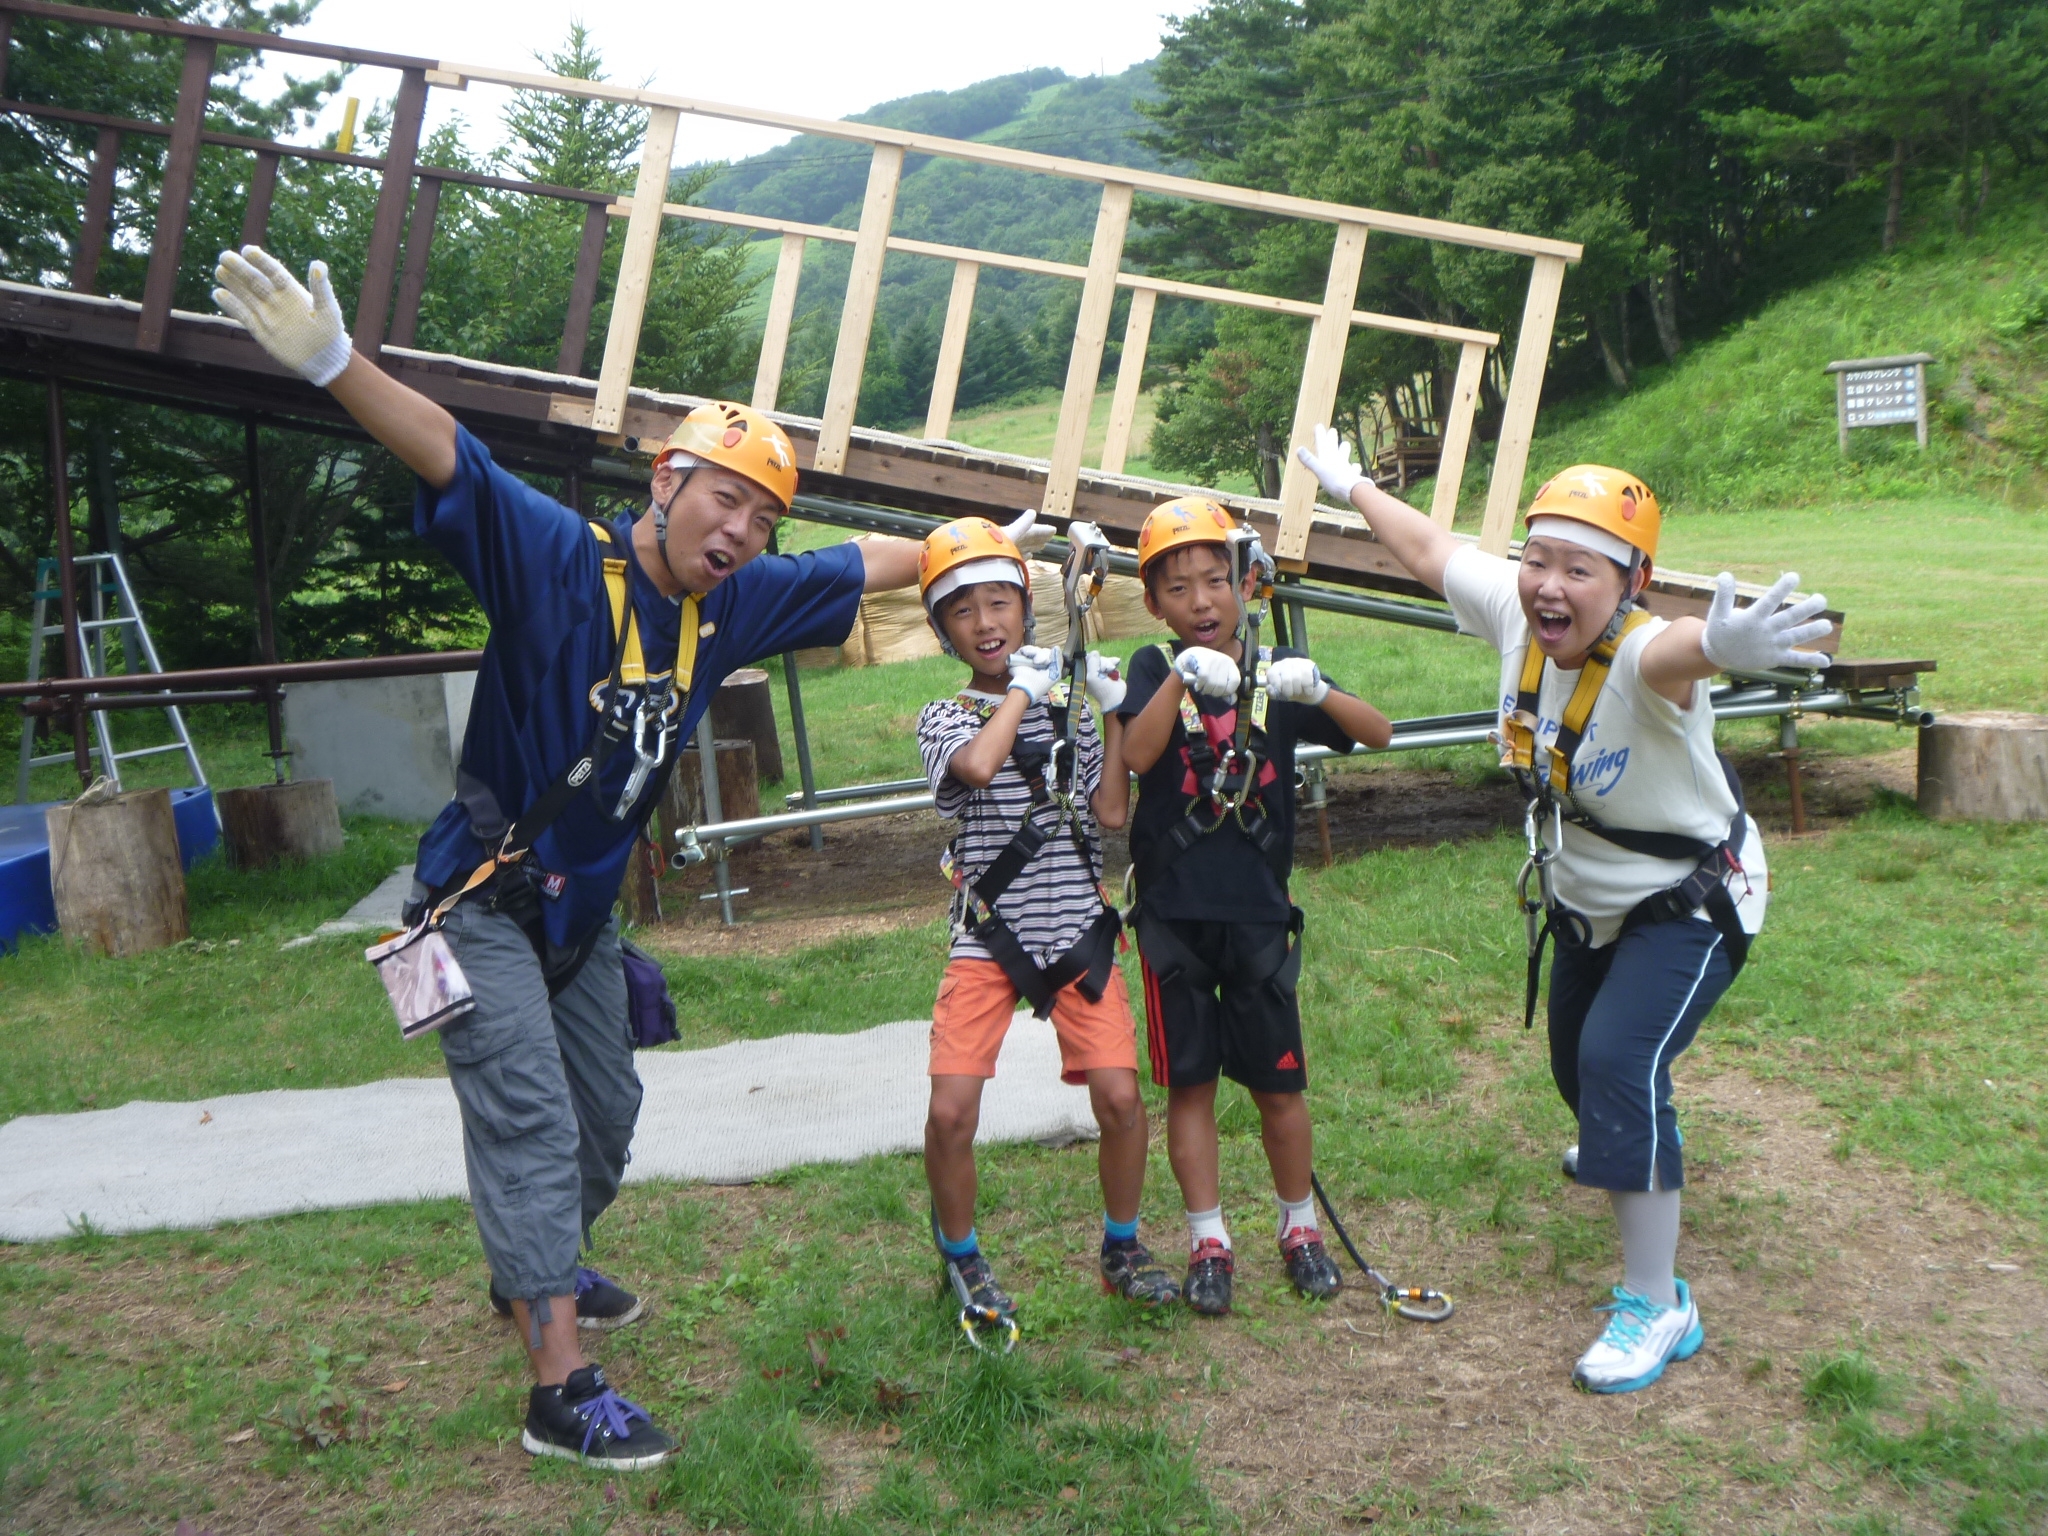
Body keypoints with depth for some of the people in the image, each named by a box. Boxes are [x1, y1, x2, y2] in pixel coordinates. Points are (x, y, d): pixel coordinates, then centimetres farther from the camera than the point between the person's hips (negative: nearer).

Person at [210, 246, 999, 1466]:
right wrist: (334, 363, -53)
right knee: (532, 1125, -10)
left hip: (585, 908, 8)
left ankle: (537, 1271, 46)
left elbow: (863, 567, 10)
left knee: (606, 1115, 20)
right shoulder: (557, 555, -22)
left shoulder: (733, 600, -4)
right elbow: (454, 461, -37)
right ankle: (563, 1390, -5)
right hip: (484, 900, -7)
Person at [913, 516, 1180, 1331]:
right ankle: (959, 1256, 17)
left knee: (1119, 1095, -7)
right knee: (951, 1112, -11)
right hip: (986, 939, -2)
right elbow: (977, 763, -23)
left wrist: (1114, 712, -1)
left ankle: (1122, 1247, 19)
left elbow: (1112, 812, 1)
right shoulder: (945, 718, 1)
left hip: (1078, 934, 2)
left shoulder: (1070, 709, 11)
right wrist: (1022, 689, -10)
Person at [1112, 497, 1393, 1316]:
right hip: (1173, 912, 0)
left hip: (1258, 912, 1)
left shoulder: (1277, 673, 2)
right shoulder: (1157, 670, 0)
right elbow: (1136, 755, -19)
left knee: (1279, 1081, 8)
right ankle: (1208, 1240, 21)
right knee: (1188, 1082, 8)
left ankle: (1300, 1227, 27)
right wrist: (1182, 677, -33)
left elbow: (1380, 733, -8)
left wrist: (1317, 691, -26)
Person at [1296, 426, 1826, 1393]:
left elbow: (1668, 652, -65)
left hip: (1689, 905, -7)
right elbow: (1429, 550, -1)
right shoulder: (1516, 614, -20)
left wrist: (1717, 644, -88)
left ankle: (1657, 1307, -9)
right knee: (1577, 1064, 23)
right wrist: (1351, 487, 13)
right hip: (1583, 903, 7)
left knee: (1620, 1062, -24)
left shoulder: (1638, 659, -38)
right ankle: (1629, 1153, 61)